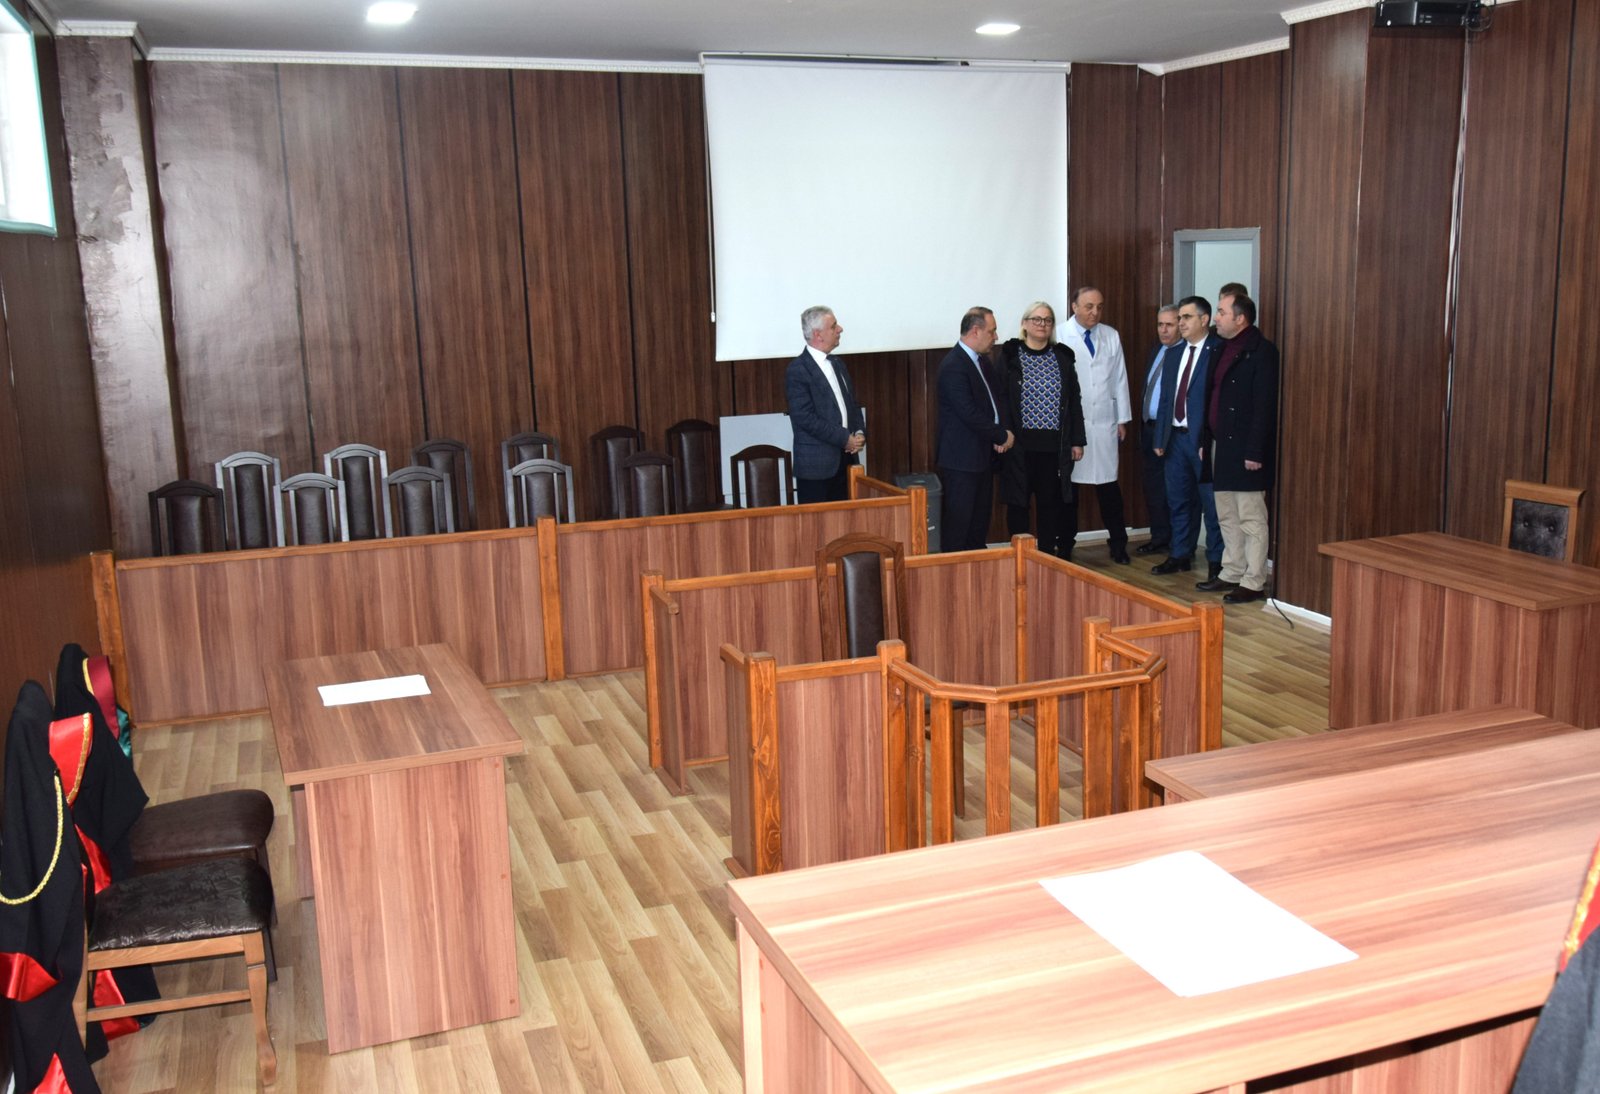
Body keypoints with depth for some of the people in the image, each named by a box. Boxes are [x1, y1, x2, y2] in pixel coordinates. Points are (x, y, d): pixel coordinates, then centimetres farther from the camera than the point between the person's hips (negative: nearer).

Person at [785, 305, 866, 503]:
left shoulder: (837, 364, 15)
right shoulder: (798, 370, -11)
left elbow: (852, 403, 20)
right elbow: (805, 418, -17)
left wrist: (860, 432, 0)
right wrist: (844, 439, -15)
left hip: (844, 458, 7)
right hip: (816, 464, -7)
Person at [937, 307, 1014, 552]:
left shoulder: (982, 361, 12)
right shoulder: (953, 366, -18)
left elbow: (999, 397, 17)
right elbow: (969, 413, -23)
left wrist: (1003, 431, -2)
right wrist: (1002, 436, -13)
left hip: (984, 454, 9)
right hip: (962, 458, -9)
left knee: (980, 522, 15)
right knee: (958, 523, -4)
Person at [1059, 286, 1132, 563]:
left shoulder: (1111, 337, 7)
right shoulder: (1060, 338, -8)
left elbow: (1120, 380, 10)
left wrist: (1123, 419, 9)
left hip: (1104, 424, 3)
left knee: (1109, 486, 5)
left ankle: (1118, 545, 17)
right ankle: (1065, 546, 18)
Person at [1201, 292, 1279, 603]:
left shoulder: (1262, 352, -12)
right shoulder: (1224, 350, 13)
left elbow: (1264, 406, -17)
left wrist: (1255, 452, -20)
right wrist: (1206, 441, 13)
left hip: (1244, 449, -9)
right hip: (1221, 446, 9)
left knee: (1251, 519, -1)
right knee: (1227, 517, 15)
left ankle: (1253, 583, 4)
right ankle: (1232, 573, 25)